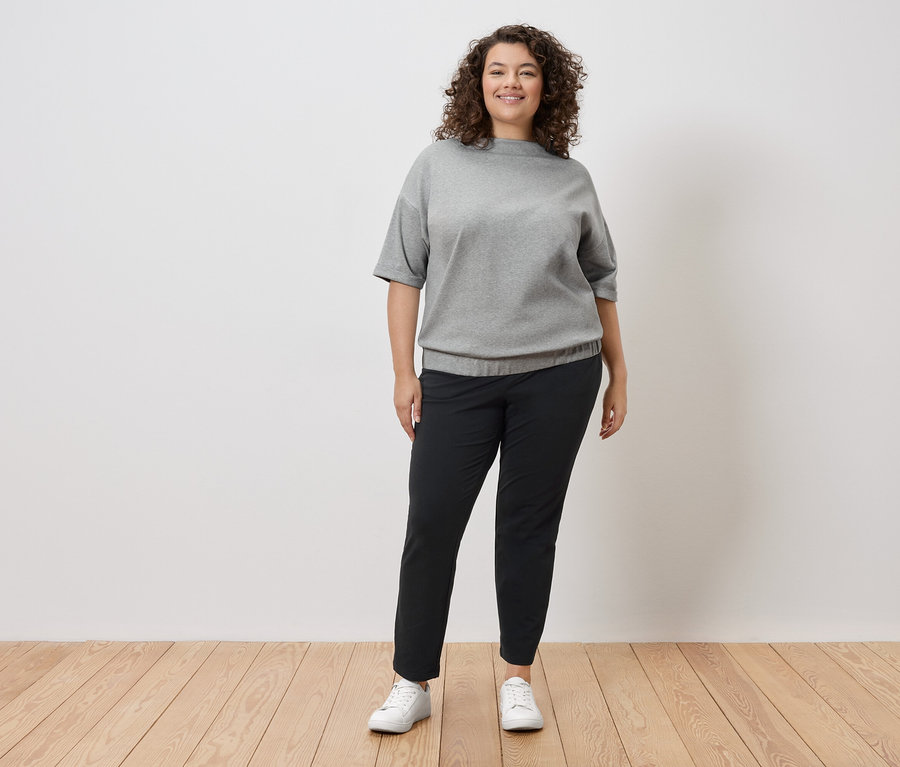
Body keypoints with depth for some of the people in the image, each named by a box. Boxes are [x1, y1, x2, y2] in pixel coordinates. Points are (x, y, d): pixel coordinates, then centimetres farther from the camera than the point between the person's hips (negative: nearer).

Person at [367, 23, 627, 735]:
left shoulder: (571, 177, 10)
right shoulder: (438, 165, 6)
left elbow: (601, 282, 15)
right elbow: (405, 271, 5)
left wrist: (618, 376, 13)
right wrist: (404, 371, -1)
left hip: (558, 375, 1)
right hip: (456, 376, -1)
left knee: (530, 524, 7)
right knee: (432, 522, -2)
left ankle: (519, 677, 23)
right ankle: (414, 684, 13)